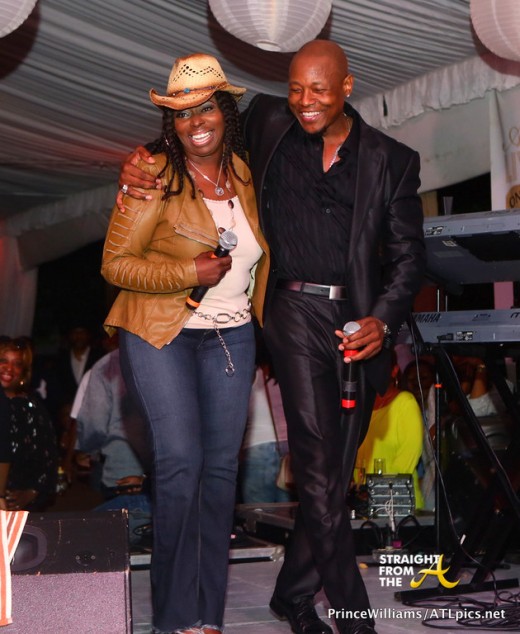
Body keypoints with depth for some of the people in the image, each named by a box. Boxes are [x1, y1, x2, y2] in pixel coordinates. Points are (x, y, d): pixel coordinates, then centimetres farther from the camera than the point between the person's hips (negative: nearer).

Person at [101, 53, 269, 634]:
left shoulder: (241, 172, 7)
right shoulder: (155, 177, -10)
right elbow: (115, 264, -11)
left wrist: (266, 322, 17)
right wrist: (190, 272, -19)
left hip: (231, 336, 5)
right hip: (160, 336, -5)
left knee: (221, 466, 5)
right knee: (181, 461, -13)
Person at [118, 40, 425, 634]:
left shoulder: (391, 160, 6)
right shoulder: (267, 123, 6)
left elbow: (407, 255, 6)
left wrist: (383, 320, -10)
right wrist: (140, 160, 0)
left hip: (361, 322, 2)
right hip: (296, 312, -2)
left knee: (336, 470, 9)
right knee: (318, 463, -11)